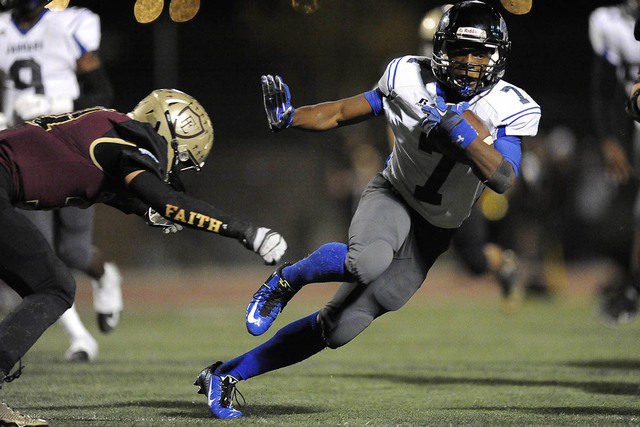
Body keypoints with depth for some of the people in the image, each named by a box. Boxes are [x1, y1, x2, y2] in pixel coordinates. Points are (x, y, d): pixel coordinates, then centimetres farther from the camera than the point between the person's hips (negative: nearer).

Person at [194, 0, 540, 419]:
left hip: (431, 234, 1)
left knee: (339, 329, -3)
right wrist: (290, 117, -20)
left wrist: (461, 132, -38)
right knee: (368, 262, -39)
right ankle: (287, 280, -7)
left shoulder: (509, 110, -15)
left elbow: (505, 180, -27)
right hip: (392, 196, -1)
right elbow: (345, 111, -3)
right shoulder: (412, 81, -13)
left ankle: (225, 375, 11)